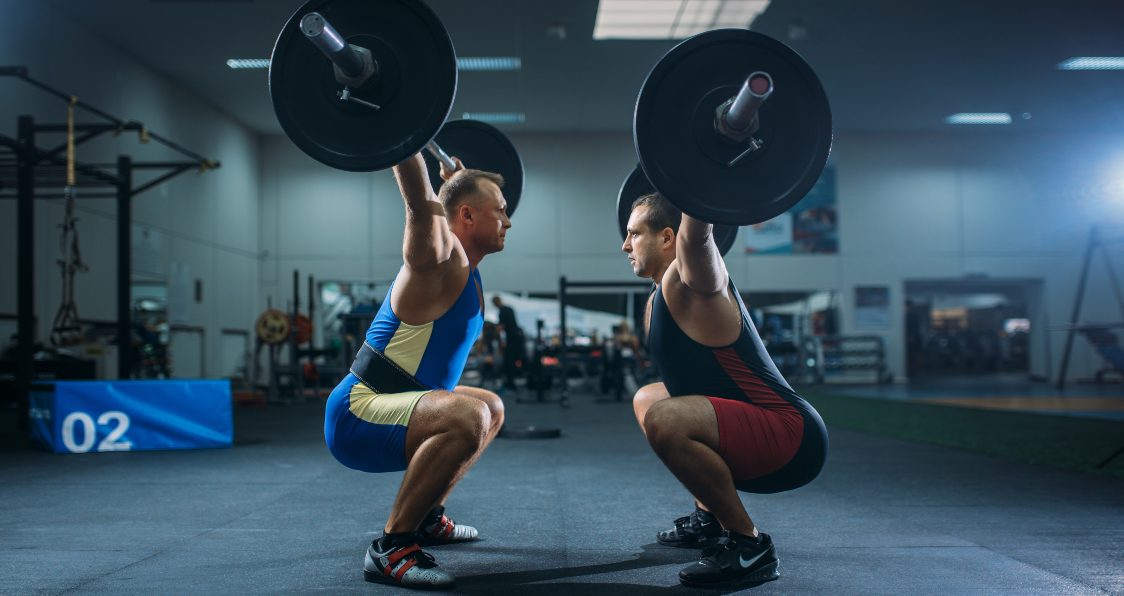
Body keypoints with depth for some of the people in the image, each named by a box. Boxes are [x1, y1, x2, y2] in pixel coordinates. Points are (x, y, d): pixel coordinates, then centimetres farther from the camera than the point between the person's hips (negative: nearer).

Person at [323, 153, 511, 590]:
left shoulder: (462, 265, 13)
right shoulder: (441, 256, -14)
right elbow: (421, 201, -33)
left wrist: (458, 178, 38)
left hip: (385, 411, 10)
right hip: (358, 416, -10)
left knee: (491, 409, 27)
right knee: (467, 417, -36)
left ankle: (425, 518, 24)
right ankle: (390, 548, -22)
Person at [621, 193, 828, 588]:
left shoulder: (688, 281, -13)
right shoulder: (659, 299, 13)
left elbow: (697, 232, -35)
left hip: (790, 436, -10)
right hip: (761, 430, 10)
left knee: (664, 419, -35)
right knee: (647, 400, 26)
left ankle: (749, 546, -19)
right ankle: (709, 517, 23)